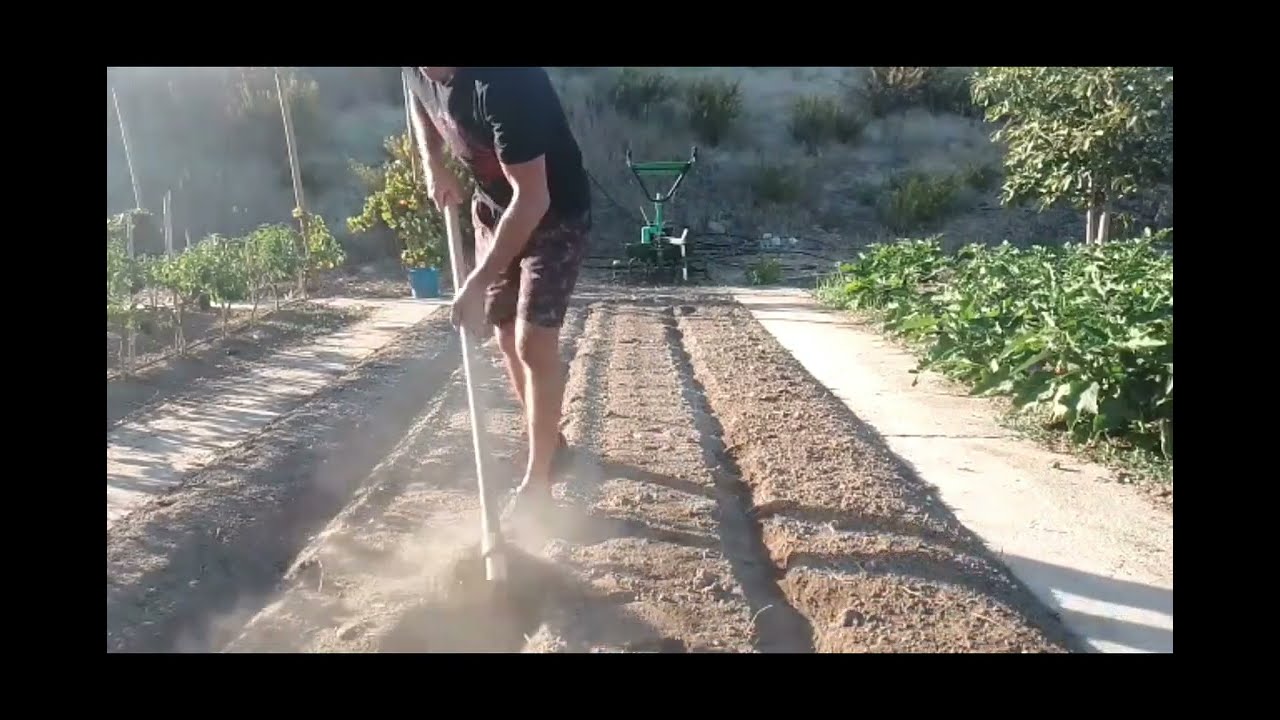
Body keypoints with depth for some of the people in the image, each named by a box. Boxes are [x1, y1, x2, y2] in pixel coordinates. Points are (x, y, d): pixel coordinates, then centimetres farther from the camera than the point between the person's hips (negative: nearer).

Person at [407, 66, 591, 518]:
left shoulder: (503, 82, -33)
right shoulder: (427, 76, -9)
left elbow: (532, 199, -34)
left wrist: (478, 281, -32)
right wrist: (433, 164, -1)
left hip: (554, 216, -8)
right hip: (493, 210, 8)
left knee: (534, 343, -12)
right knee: (507, 336, 11)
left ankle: (537, 482, 0)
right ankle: (548, 442, 30)